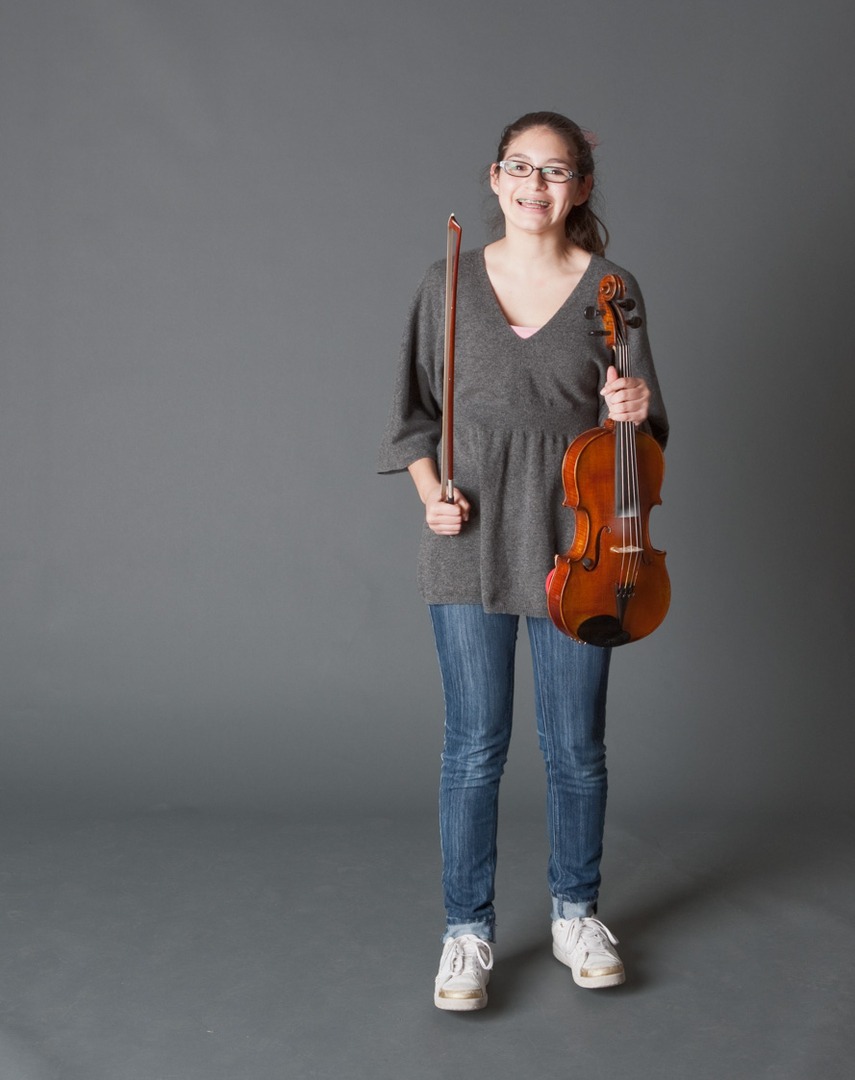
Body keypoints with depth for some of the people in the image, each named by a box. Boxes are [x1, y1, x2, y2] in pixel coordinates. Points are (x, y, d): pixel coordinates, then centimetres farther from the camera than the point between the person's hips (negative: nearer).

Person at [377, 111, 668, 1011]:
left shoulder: (612, 289, 1)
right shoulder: (450, 284, 3)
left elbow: (637, 431, 6)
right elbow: (417, 412, 10)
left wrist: (631, 413, -17)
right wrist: (431, 492, -6)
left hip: (575, 541, 0)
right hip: (472, 540, 0)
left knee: (575, 746, 9)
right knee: (475, 745, 3)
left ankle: (575, 913, 29)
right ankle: (467, 931, 18)